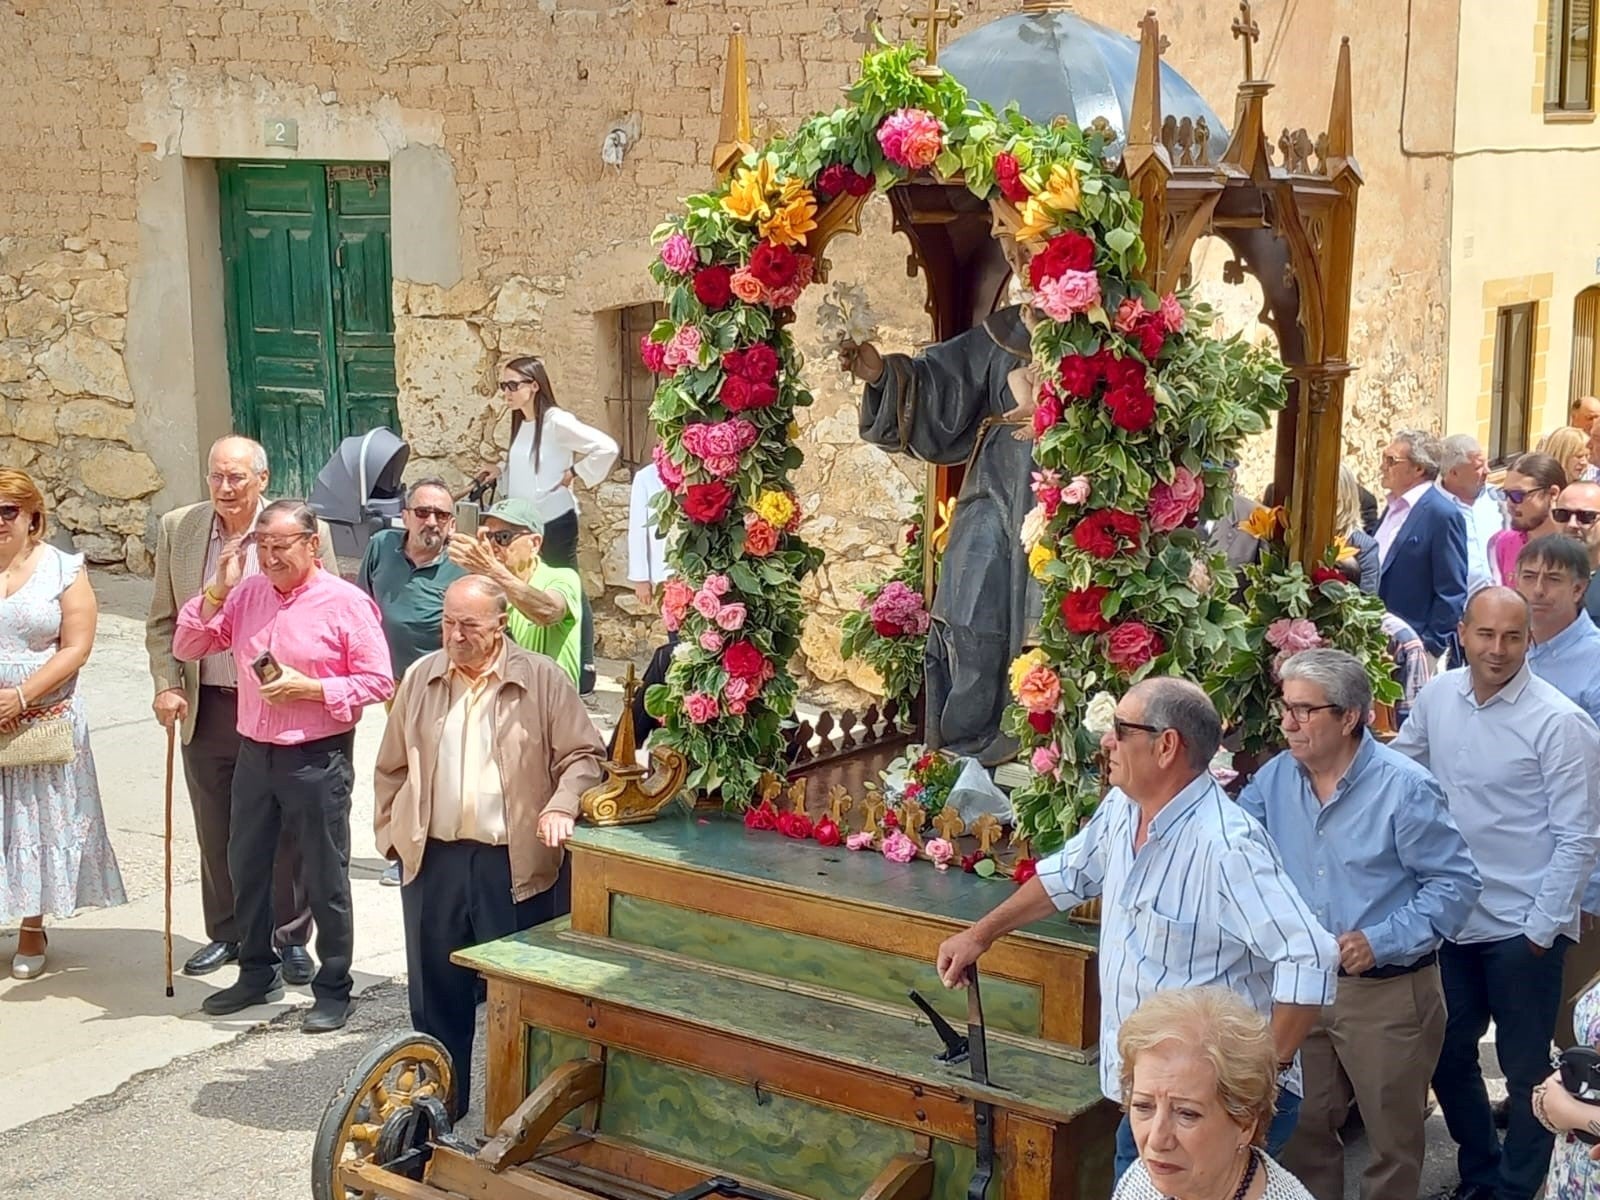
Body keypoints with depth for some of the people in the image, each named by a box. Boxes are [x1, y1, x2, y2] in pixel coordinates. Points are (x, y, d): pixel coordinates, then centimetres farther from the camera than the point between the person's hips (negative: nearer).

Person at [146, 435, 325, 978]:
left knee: (287, 833, 7)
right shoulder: (177, 529, 2)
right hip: (206, 709, 3)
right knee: (216, 832, 14)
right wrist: (166, 686, -4)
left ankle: (291, 938, 21)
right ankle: (226, 933, 30)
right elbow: (162, 621, 8)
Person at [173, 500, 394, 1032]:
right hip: (255, 753, 6)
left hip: (318, 758, -6)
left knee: (325, 878, 3)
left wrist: (309, 689, -20)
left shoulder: (346, 603, -11)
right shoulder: (246, 594, 5)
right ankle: (256, 974, 33)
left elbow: (378, 682, -12)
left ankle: (333, 990, 15)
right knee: (246, 867, 16)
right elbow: (186, 647, 5)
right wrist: (217, 590, -7)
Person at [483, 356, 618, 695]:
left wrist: (575, 473, -15)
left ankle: (583, 671, 5)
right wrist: (500, 474, 7)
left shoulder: (556, 422, -15)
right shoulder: (521, 425, 11)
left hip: (555, 522, -8)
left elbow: (607, 447, -23)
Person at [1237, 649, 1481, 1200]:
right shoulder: (1275, 778, 0)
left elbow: (1457, 883, -14)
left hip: (1386, 993, -5)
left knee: (1393, 1139, 11)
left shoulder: (1404, 789, -16)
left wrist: (1381, 941, -22)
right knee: (1302, 1131, 17)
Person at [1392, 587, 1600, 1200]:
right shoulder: (1436, 697, -1)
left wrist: (1540, 930, -12)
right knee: (1447, 1056, 18)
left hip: (1522, 931, -5)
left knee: (1526, 1070, 9)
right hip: (1452, 917, 6)